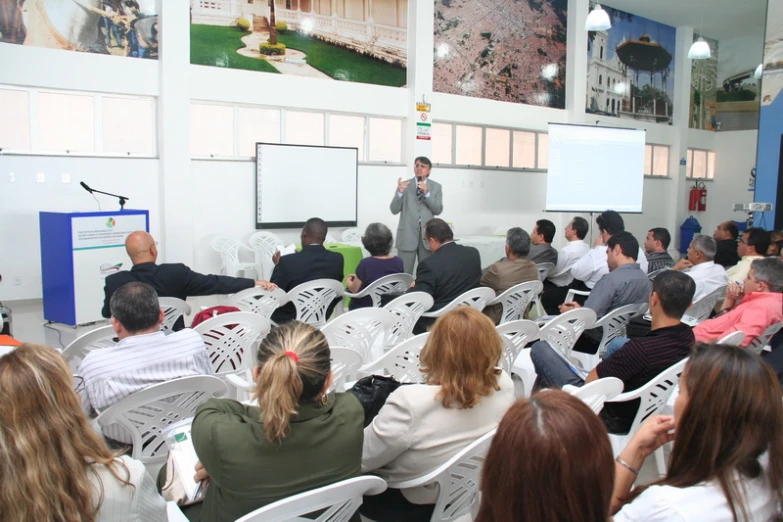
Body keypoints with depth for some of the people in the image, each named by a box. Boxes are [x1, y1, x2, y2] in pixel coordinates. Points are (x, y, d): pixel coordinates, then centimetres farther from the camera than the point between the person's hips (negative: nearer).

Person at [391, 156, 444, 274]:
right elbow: (394, 210, -3)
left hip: (427, 234, 2)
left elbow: (438, 210, -3)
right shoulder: (404, 185, 4)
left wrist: (427, 193, -16)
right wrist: (400, 192, -20)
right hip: (407, 234, -1)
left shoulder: (436, 187, 8)